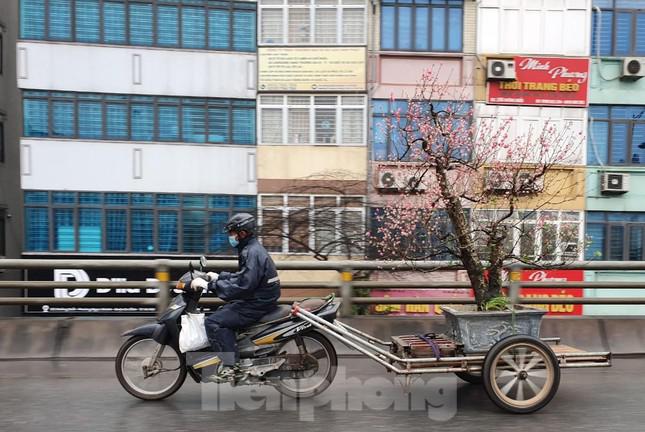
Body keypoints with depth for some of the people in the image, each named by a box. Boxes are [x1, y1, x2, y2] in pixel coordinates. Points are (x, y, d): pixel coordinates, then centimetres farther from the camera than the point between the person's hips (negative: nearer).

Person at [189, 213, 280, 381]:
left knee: (212, 321, -13)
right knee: (222, 313, 22)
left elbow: (242, 286, -28)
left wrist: (208, 285, -25)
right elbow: (243, 276, 22)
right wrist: (218, 276, 15)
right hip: (257, 298, 11)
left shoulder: (252, 253, -20)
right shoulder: (251, 248, 13)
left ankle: (229, 364, -10)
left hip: (257, 304, -11)